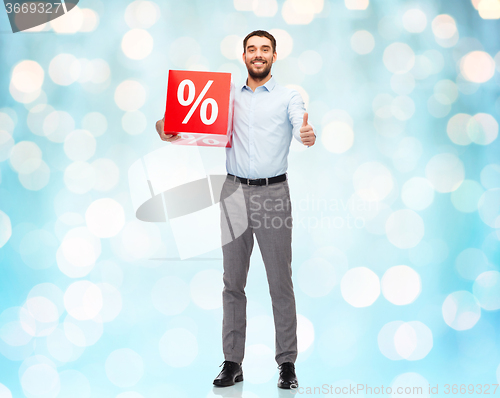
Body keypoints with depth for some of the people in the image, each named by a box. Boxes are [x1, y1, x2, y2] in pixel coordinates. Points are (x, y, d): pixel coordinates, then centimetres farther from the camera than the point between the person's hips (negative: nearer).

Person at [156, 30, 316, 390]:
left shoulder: (288, 97, 5)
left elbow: (300, 126, -14)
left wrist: (308, 136, -38)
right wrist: (165, 128, -11)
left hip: (274, 193, -3)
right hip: (235, 193, 3)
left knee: (281, 282, -1)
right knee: (233, 281, 5)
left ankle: (287, 363, 5)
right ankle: (232, 363, 11)